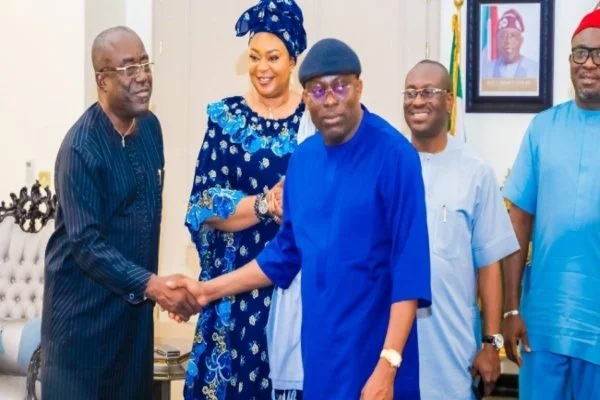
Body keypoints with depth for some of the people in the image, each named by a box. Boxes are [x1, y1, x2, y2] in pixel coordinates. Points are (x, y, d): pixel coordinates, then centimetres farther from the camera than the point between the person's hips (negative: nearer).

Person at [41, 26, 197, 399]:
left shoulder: (151, 127, 2)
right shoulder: (81, 147, -20)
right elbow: (86, 242, -24)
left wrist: (151, 283, 13)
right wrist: (151, 284, -32)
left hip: (135, 298, 7)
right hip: (84, 301, -7)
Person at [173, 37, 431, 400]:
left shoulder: (394, 155, -12)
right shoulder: (303, 159, 7)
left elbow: (409, 268, -15)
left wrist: (387, 366, -20)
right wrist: (210, 290, 15)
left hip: (374, 356, -6)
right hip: (320, 351, 6)